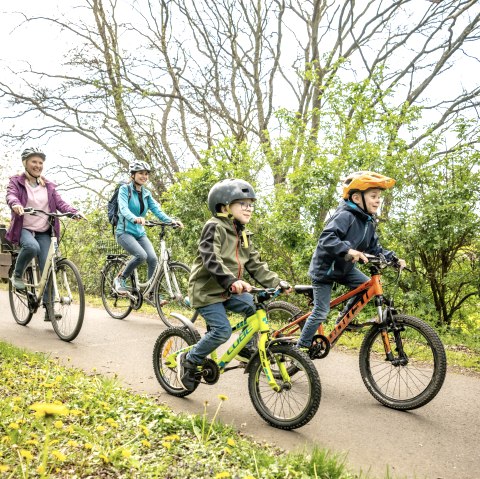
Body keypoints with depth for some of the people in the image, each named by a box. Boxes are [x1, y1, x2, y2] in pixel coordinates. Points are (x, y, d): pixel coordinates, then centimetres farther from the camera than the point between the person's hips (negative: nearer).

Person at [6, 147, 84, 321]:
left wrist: (75, 211, -19)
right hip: (24, 229, -3)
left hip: (44, 232, 3)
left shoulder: (48, 186, 12)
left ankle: (49, 309, -3)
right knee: (32, 246, -37)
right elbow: (11, 196, -16)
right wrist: (16, 204, -41)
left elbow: (60, 203, 2)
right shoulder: (16, 181, 4)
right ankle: (17, 275, -7)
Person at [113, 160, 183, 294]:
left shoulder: (146, 194, 10)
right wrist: (135, 218, -45)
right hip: (125, 232, -5)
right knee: (141, 255, -28)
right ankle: (120, 279, -4)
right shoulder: (125, 189, -6)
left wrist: (171, 220, -22)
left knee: (153, 258, -16)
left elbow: (157, 210, -2)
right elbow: (124, 209, -23)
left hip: (140, 233, 5)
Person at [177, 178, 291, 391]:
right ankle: (189, 361, 3)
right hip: (206, 290, -8)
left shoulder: (242, 235, 12)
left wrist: (276, 282, -5)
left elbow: (255, 264, 8)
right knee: (222, 331, -17)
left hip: (227, 291, 8)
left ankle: (246, 349, 7)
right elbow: (211, 259, -29)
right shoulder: (215, 227, -15)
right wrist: (232, 280, -44)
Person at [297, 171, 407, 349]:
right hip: (325, 268, -8)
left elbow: (374, 248, 8)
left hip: (345, 268, 8)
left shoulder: (368, 222, 2)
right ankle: (301, 347, 11)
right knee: (321, 312, -5)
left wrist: (393, 258, -5)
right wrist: (348, 249, -49)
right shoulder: (345, 216, -25)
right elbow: (326, 239, -37)